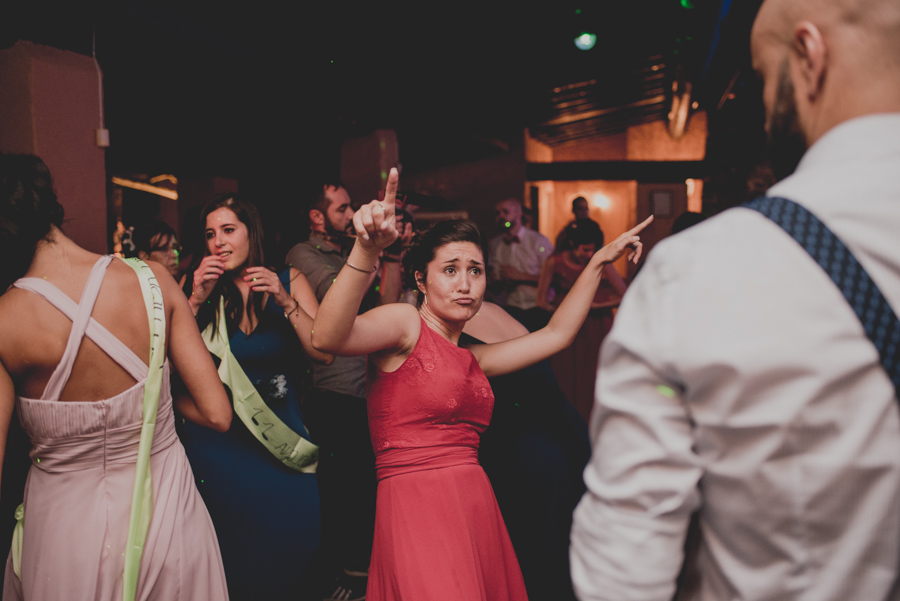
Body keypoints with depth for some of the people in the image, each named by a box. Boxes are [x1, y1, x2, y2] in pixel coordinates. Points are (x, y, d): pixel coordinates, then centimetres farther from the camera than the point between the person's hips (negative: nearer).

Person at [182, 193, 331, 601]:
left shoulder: (289, 281, 0)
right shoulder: (205, 289, 2)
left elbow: (324, 352, -10)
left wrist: (286, 302, -19)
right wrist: (195, 301, -15)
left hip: (282, 435, 0)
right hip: (218, 441, 0)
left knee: (294, 540, 1)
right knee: (232, 553, 5)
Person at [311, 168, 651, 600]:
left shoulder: (471, 359, 19)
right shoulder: (405, 323, -4)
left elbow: (555, 334, 24)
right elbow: (328, 338, -24)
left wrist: (598, 261, 26)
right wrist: (366, 250, -38)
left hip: (478, 508, 8)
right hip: (417, 511, -7)